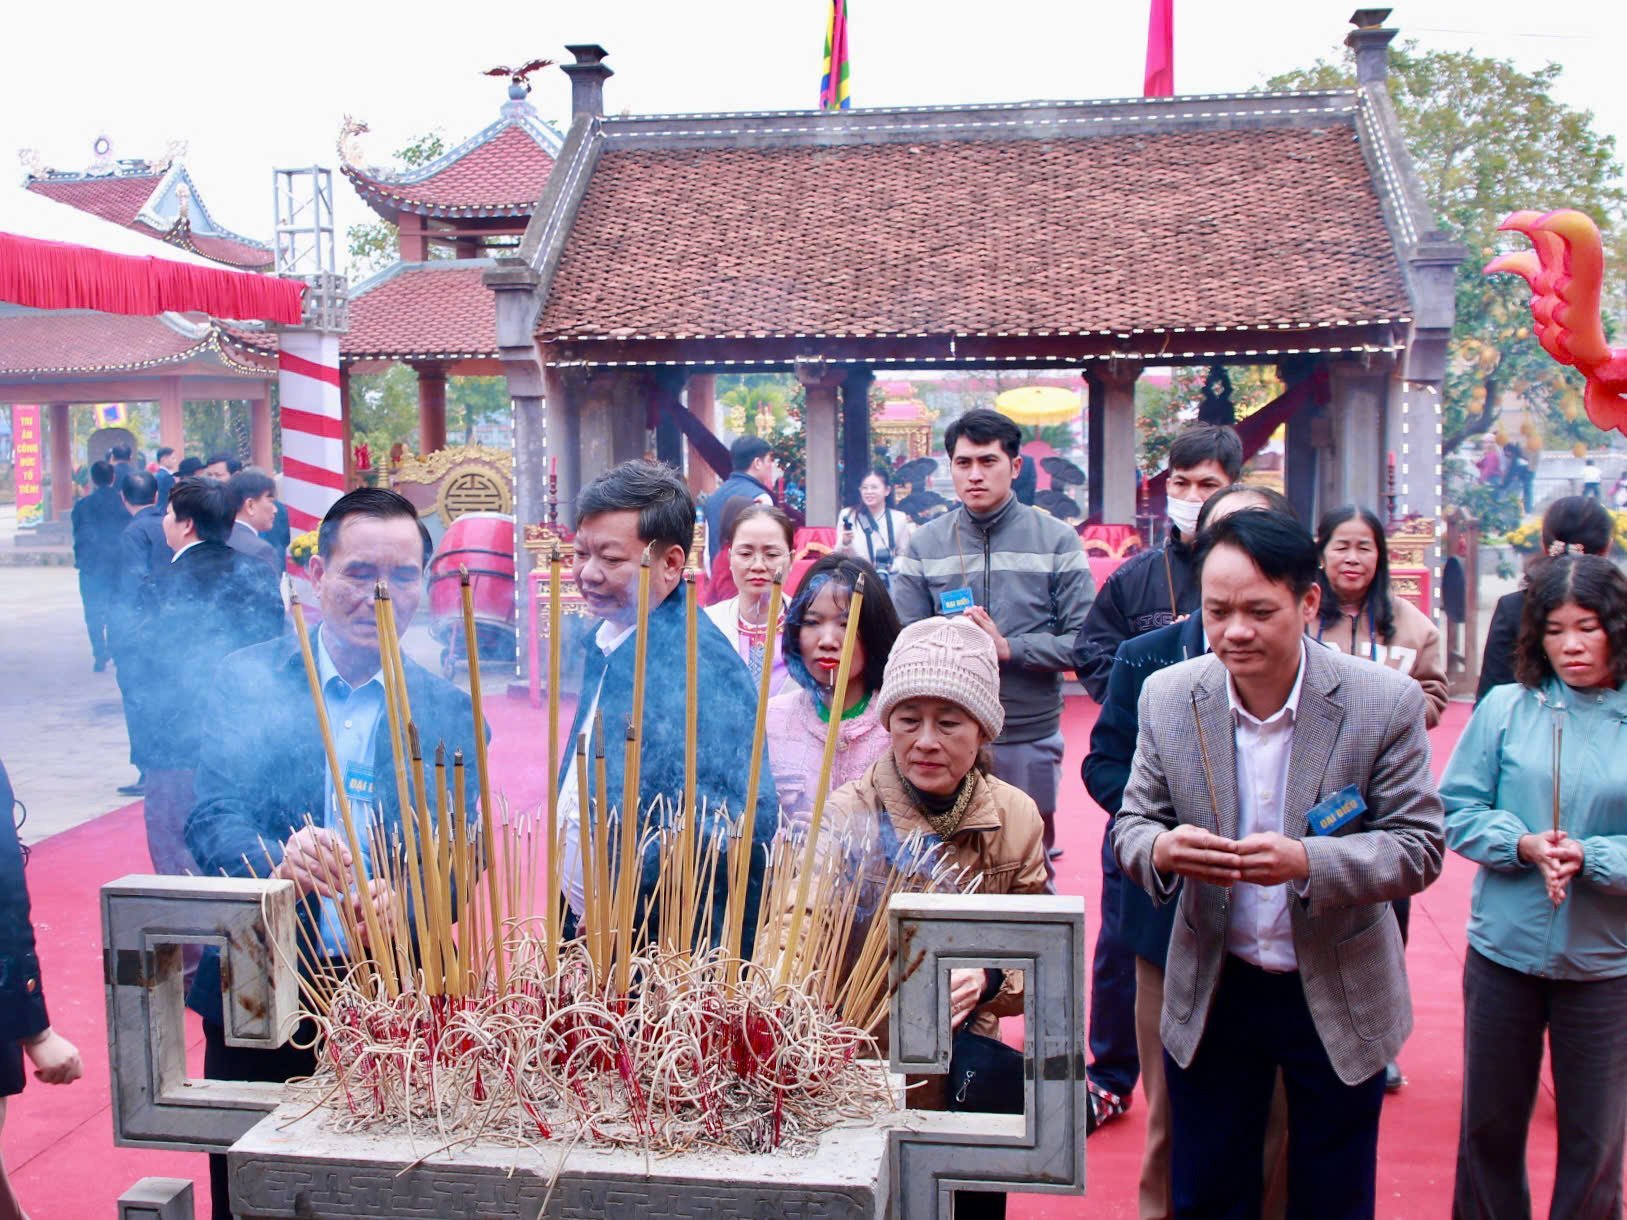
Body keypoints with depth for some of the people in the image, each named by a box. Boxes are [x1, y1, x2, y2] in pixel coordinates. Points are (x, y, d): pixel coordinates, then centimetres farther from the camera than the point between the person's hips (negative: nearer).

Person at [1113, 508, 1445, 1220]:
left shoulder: (1387, 702, -15)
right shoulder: (1168, 696, -8)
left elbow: (1419, 846, -13)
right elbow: (1130, 824, -2)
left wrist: (1309, 861, -31)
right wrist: (1159, 848, -27)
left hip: (1340, 997, -1)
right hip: (1211, 993, 2)